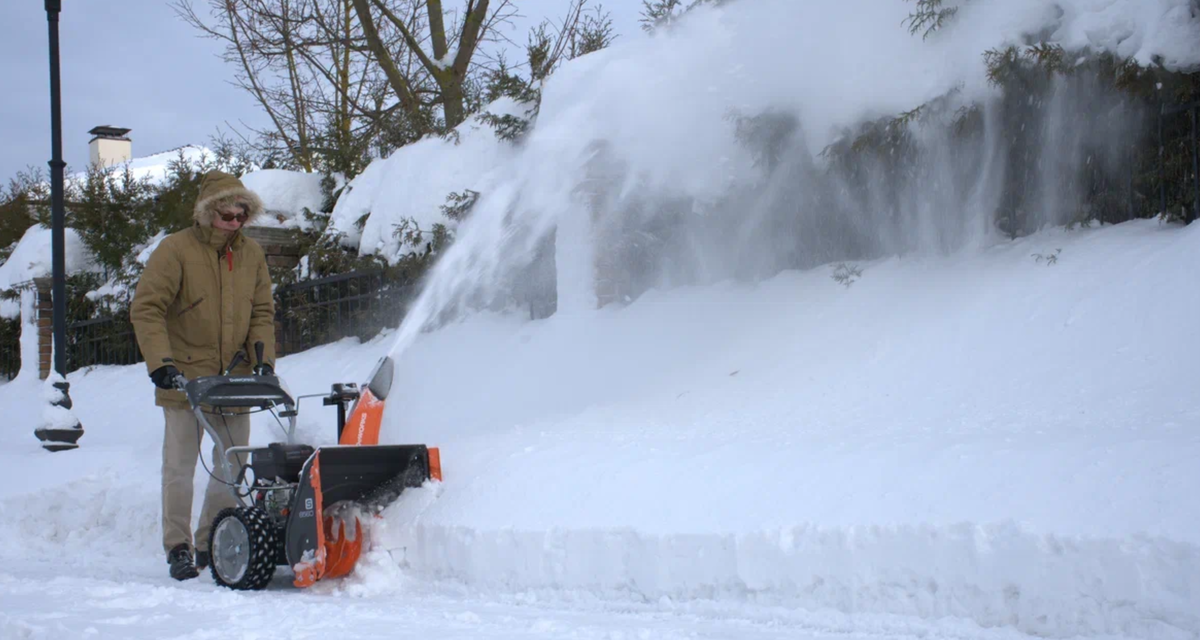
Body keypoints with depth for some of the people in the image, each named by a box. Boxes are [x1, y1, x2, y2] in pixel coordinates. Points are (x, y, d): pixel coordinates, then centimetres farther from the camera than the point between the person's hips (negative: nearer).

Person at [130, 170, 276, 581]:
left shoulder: (251, 254, 7)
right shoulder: (176, 250, -8)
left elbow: (262, 312, 11)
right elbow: (146, 309, -11)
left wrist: (264, 359, -3)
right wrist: (160, 361, -21)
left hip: (235, 379, 5)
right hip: (185, 377, -4)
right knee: (180, 466, -2)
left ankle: (212, 545, 16)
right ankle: (178, 548, 6)